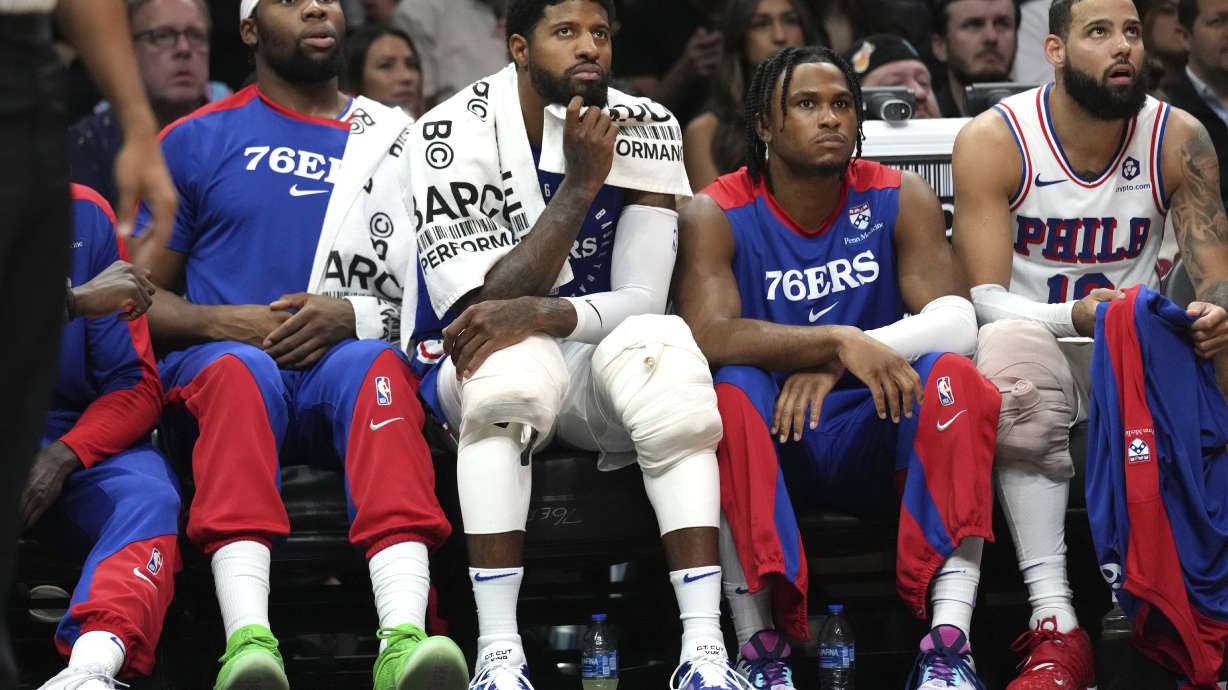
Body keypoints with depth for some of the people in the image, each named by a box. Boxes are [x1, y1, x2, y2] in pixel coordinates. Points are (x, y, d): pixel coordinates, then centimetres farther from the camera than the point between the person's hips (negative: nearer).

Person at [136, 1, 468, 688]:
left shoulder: (402, 144, 17)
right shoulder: (196, 142, 15)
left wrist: (352, 317, -9)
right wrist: (221, 322, -9)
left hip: (347, 360, 1)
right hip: (217, 364, 0)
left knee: (375, 367, -36)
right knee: (240, 370, -38)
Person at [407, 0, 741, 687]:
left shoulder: (646, 129, -4)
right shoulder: (456, 134, -13)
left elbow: (641, 298, -11)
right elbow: (482, 307, -20)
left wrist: (540, 313, -31)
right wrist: (580, 184, -26)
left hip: (594, 365, 2)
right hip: (468, 373, -2)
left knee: (664, 345, -31)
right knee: (512, 360, -37)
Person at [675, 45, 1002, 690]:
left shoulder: (900, 199, 1)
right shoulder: (716, 214, -6)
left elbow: (957, 321, -12)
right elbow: (708, 334, -24)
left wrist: (834, 363, -27)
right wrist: (839, 341, -37)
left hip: (872, 437, 2)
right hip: (770, 441, -2)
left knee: (952, 377, -27)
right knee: (733, 390, -34)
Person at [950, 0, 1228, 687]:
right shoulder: (993, 141, -9)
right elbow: (987, 300, -13)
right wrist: (1074, 316, -33)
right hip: (1037, 353, -2)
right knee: (1009, 345, -37)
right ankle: (1055, 626, -42)